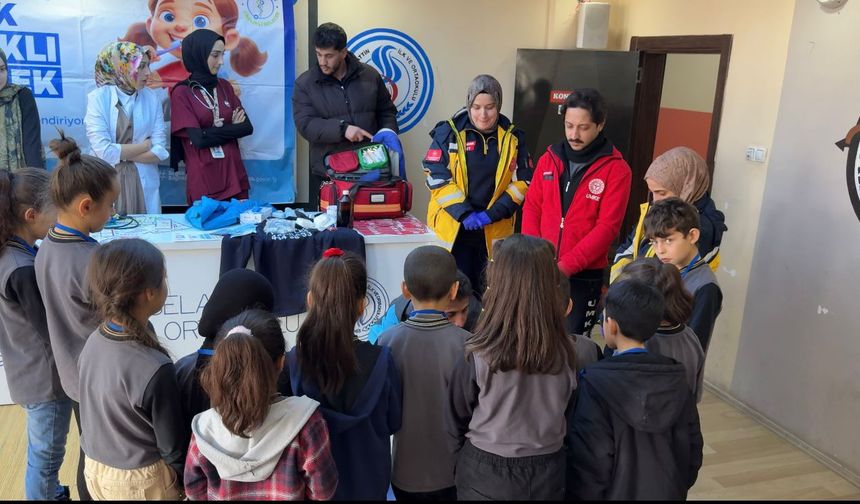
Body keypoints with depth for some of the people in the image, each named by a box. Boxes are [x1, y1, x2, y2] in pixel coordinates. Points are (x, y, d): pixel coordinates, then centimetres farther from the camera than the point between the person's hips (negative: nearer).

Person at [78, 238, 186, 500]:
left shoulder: (93, 341, -13)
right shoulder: (155, 369, -33)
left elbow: (102, 411, 3)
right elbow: (172, 446, -20)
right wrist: (185, 481, -2)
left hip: (96, 469, 6)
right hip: (140, 482, -6)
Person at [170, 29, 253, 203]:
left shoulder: (224, 86, 9)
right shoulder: (181, 93, -5)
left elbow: (247, 127, 5)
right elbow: (198, 138, -13)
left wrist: (217, 130, -9)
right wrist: (232, 128, -3)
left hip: (234, 175, 4)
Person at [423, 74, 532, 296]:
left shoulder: (513, 137, 2)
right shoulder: (449, 132, -4)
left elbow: (522, 181, 1)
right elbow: (436, 176, -8)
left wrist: (492, 213, -10)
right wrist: (464, 212, -16)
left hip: (494, 229, 2)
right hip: (452, 226, -2)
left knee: (488, 292, 12)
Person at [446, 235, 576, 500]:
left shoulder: (479, 356, -24)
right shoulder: (564, 353, -16)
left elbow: (456, 421, -8)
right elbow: (567, 414, 1)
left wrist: (465, 458, 12)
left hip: (486, 477, -2)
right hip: (548, 475, 2)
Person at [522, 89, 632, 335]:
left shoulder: (616, 169, -7)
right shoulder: (549, 158, 6)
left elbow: (607, 227, -12)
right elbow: (531, 208, 6)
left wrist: (565, 265, -17)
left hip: (585, 275, -3)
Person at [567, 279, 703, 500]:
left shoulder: (595, 384, -22)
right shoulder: (677, 381, -8)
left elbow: (588, 463, -21)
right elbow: (691, 453, 0)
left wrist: (580, 496, -6)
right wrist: (677, 490, 15)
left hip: (615, 494, -4)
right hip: (666, 493, 4)